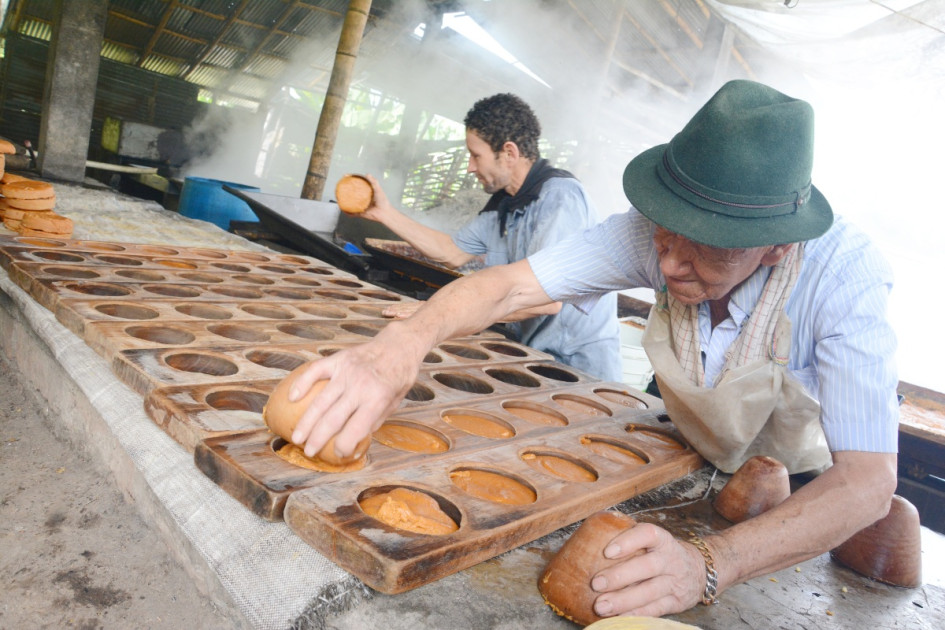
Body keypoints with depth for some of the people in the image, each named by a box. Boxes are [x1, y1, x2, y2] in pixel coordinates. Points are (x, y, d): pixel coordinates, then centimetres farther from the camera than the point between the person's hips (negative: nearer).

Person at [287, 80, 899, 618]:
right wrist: (404, 342, -51)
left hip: (809, 496, -1)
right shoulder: (651, 232, -27)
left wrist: (709, 564, -57)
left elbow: (868, 478, -40)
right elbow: (511, 286, -30)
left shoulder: (843, 272, -34)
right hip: (697, 467, 2)